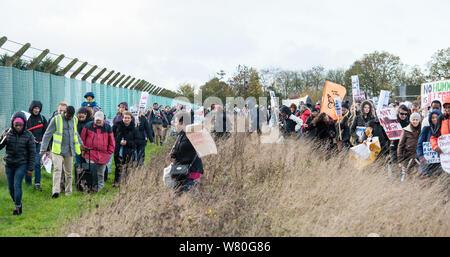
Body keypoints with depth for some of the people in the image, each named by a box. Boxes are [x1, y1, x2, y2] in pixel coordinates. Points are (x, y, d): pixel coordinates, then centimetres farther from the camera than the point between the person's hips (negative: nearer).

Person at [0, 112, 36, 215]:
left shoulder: (28, 135, -9)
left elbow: (32, 153, -3)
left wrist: (30, 168, -5)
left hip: (22, 164, -3)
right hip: (9, 164, 3)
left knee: (17, 185, -13)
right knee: (10, 187, 8)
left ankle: (17, 207, -3)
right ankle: (18, 203, 28)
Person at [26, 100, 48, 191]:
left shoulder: (42, 118, 6)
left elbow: (46, 131, 15)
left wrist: (43, 141, 3)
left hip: (38, 144, 1)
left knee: (37, 164, -7)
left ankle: (37, 183, -5)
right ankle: (28, 183, 15)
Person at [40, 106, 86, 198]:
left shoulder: (74, 120, 11)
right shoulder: (56, 120, -6)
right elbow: (47, 134, -7)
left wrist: (80, 144, 37)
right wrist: (43, 149, -14)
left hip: (69, 151, 5)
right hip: (58, 150, -5)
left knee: (68, 172, 8)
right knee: (57, 169, -18)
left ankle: (68, 193, 16)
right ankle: (55, 191, -27)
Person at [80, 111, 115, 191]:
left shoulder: (108, 127, 4)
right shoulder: (88, 126, 3)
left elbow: (112, 142, 10)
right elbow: (82, 139, 11)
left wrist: (109, 152, 5)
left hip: (103, 154, 1)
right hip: (90, 154, -1)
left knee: (100, 173, 9)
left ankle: (99, 188, 20)